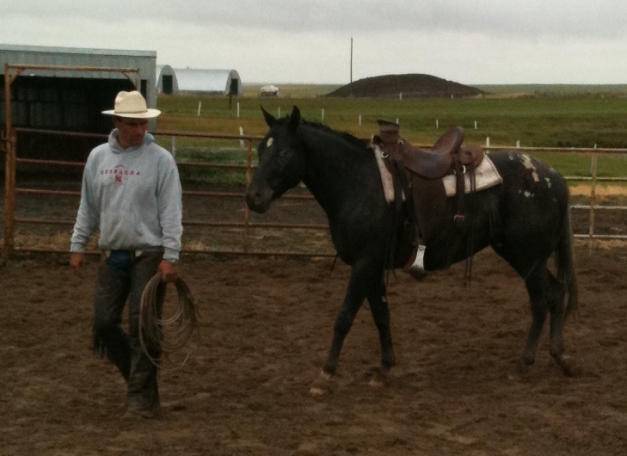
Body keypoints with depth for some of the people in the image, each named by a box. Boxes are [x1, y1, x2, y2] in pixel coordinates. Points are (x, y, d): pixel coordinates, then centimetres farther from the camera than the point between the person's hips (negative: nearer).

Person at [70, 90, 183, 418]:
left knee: (143, 326, -4)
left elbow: (171, 212, -10)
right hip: (112, 256, 5)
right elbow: (88, 207, 14)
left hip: (149, 256, -5)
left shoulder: (160, 159, -8)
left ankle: (142, 396, 6)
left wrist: (170, 257, -15)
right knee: (104, 323, 5)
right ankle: (135, 373, 27)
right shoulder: (98, 157, 6)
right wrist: (77, 245, 10)